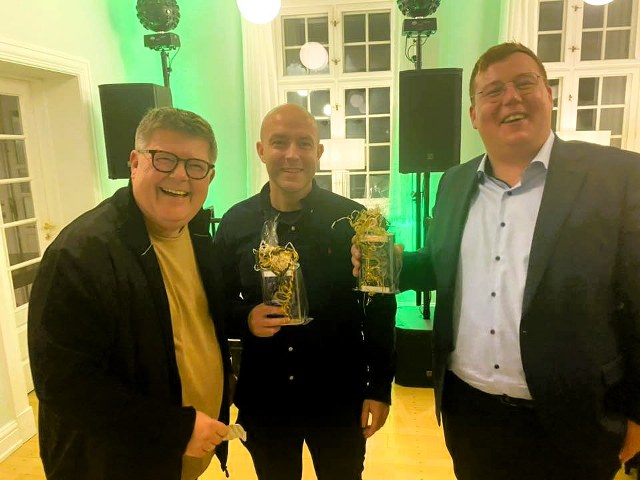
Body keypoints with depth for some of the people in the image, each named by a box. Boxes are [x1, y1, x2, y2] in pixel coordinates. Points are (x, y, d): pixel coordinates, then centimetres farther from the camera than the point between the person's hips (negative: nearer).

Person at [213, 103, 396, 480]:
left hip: (339, 398, -1)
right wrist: (245, 319, -17)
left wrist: (380, 388, -3)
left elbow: (381, 308, -4)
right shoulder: (235, 223, -4)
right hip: (263, 400, 2)